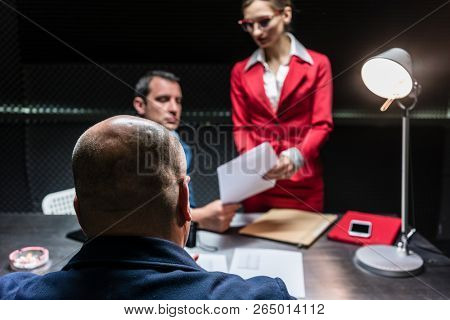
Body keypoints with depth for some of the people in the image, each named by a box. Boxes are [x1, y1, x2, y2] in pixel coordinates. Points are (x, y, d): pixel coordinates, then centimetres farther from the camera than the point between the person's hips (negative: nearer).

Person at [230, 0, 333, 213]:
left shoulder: (317, 64, 0)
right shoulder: (241, 71, 7)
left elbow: (322, 124, -6)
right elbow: (240, 126, 5)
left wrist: (296, 156, -24)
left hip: (302, 182, -1)